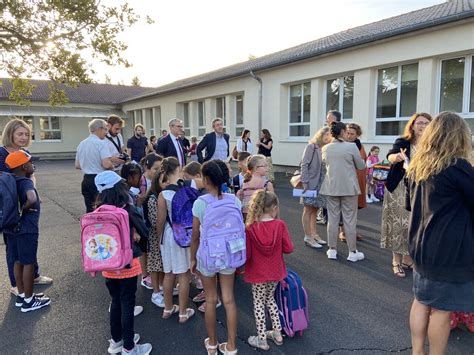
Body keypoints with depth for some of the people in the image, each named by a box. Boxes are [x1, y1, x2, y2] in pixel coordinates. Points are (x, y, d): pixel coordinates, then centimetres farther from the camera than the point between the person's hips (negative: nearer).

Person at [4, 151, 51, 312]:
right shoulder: (26, 182, -19)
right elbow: (32, 199, -39)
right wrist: (25, 208, -20)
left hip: (12, 228, 8)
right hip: (26, 229, -8)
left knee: (18, 262, 17)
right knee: (28, 264, 4)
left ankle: (21, 296, 30)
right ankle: (29, 300, 15)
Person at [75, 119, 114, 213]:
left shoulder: (82, 144, 10)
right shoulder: (101, 143, -12)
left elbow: (77, 165, 16)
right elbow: (107, 165, -22)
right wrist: (112, 166, -2)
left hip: (86, 179, 7)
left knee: (89, 209, 14)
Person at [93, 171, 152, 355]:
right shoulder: (128, 210, -16)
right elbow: (144, 233, -10)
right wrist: (138, 247, 9)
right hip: (127, 264, -5)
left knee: (116, 302, 20)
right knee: (127, 304, 7)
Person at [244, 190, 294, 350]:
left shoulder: (250, 228, -17)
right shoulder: (280, 225, -14)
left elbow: (246, 254, -13)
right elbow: (289, 248, -9)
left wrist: (245, 265, 8)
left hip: (257, 273, -2)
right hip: (275, 272, 3)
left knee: (259, 303, 13)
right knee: (270, 299, 24)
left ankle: (262, 340, 22)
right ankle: (277, 333, 32)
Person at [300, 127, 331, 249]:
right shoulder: (311, 146, -7)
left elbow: (325, 167, 8)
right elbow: (304, 165, -12)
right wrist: (305, 182, -17)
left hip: (320, 184, 6)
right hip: (310, 183, -6)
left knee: (315, 209, 14)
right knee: (308, 210, 0)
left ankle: (314, 234, 24)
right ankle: (308, 237, 5)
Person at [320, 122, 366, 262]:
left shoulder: (325, 148, 2)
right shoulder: (351, 146, -10)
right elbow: (361, 166, 0)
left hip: (331, 187, 3)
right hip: (348, 187, -3)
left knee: (332, 219, 10)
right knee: (349, 220, 5)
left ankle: (332, 250, 17)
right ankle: (352, 252, 14)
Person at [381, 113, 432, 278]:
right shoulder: (402, 142, -6)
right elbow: (390, 156, -24)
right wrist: (397, 157, -47)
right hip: (400, 190, -3)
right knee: (398, 224, 2)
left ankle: (408, 260, 28)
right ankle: (396, 262, 15)